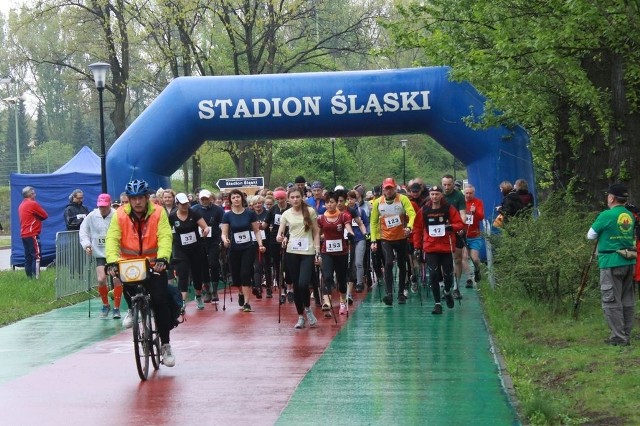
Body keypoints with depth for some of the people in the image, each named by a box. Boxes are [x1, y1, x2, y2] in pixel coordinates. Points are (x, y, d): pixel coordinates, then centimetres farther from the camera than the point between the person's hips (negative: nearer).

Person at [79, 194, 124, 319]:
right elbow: (83, 230, 9)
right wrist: (86, 245, -3)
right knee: (101, 279, -9)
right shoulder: (92, 216, -3)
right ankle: (105, 305, 15)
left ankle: (116, 308, 9)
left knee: (117, 279, -7)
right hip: (100, 254, 2)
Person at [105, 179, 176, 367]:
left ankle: (165, 345, -1)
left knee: (160, 300, -13)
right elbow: (112, 239, -17)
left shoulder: (158, 212, -10)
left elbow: (165, 237, -20)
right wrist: (112, 261, -35)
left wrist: (162, 258, -38)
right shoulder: (120, 215, -8)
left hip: (154, 265, -2)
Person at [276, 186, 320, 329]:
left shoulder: (310, 211, 0)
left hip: (308, 252, -2)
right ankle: (301, 317, 17)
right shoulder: (286, 214, 5)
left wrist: (318, 252, -3)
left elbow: (316, 233, 3)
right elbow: (280, 233, 3)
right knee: (296, 285, 5)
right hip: (292, 253, 2)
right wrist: (280, 238, -21)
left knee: (303, 284, -17)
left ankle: (307, 309, 10)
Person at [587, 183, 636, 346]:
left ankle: (618, 337, -3)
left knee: (611, 301, -1)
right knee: (627, 301, 12)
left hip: (611, 263, -7)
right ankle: (626, 335, 17)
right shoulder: (630, 216, 7)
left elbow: (590, 235, -3)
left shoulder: (607, 215, -12)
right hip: (629, 262, 7)